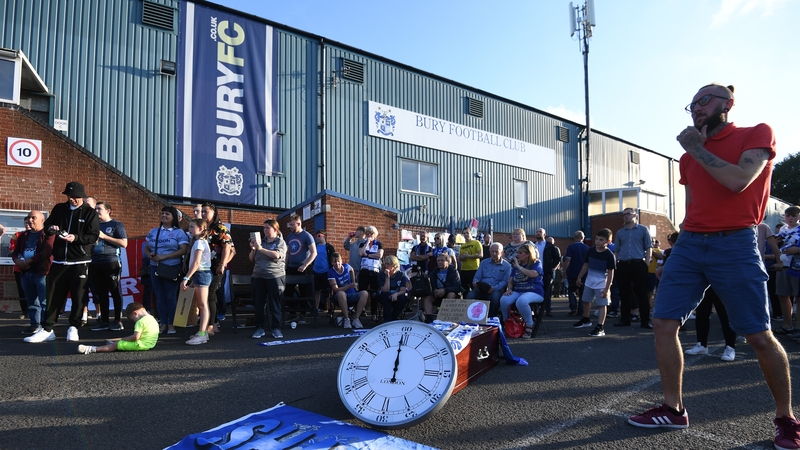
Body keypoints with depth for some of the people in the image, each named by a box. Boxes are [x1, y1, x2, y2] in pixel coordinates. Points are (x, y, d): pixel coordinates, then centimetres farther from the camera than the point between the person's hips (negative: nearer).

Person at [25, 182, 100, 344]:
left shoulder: (90, 212, -2)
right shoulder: (59, 208, 10)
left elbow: (93, 236, -9)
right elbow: (46, 226, 15)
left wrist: (76, 237, -25)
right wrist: (51, 228, -8)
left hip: (80, 262, -4)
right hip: (59, 261, 4)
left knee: (78, 297, 1)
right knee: (53, 295, 4)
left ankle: (73, 328, 13)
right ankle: (47, 329, 10)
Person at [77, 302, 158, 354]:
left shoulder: (141, 321, -15)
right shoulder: (152, 319, 13)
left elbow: (136, 337, -22)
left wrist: (123, 339, -6)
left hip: (141, 345, -9)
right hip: (150, 344, 9)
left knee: (116, 345, -2)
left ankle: (92, 349, -1)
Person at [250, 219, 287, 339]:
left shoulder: (280, 242, 4)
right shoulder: (261, 241, 15)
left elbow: (276, 255, -16)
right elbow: (252, 259, 17)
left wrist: (261, 248, -15)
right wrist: (253, 249, -1)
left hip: (275, 276, -4)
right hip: (258, 276, 4)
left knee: (274, 304, -1)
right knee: (259, 303, 3)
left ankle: (276, 328, 5)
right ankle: (259, 328, 10)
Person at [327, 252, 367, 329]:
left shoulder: (346, 266, 3)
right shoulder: (331, 272, -10)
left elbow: (352, 270, 29)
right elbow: (336, 289, -16)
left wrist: (354, 283, 23)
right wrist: (350, 286, -26)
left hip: (352, 295, 4)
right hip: (340, 298, -4)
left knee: (365, 293, -26)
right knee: (341, 293, -40)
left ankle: (356, 319, -23)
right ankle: (346, 319, -27)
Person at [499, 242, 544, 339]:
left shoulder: (536, 263, 4)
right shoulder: (516, 264, 21)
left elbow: (533, 274, -18)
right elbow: (510, 280, 19)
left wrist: (519, 267, -10)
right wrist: (509, 289, -2)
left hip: (534, 292, -5)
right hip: (517, 291, 5)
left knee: (521, 301, -40)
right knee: (504, 300, -28)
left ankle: (529, 326, -19)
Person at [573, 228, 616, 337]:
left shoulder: (609, 255, -16)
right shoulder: (590, 251, -2)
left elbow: (611, 273, -14)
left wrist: (607, 288, -17)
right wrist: (579, 277, 15)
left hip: (601, 284, -6)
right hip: (589, 282, 6)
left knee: (602, 305, -3)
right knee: (586, 301, 20)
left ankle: (600, 328, -1)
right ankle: (586, 320, 41)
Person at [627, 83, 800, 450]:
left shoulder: (758, 134, 1)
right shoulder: (689, 157, 18)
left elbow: (738, 181, -17)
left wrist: (696, 148, -7)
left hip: (735, 245, -5)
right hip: (689, 245, 6)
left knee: (759, 336, -2)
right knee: (664, 323, -2)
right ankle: (674, 409, 9)